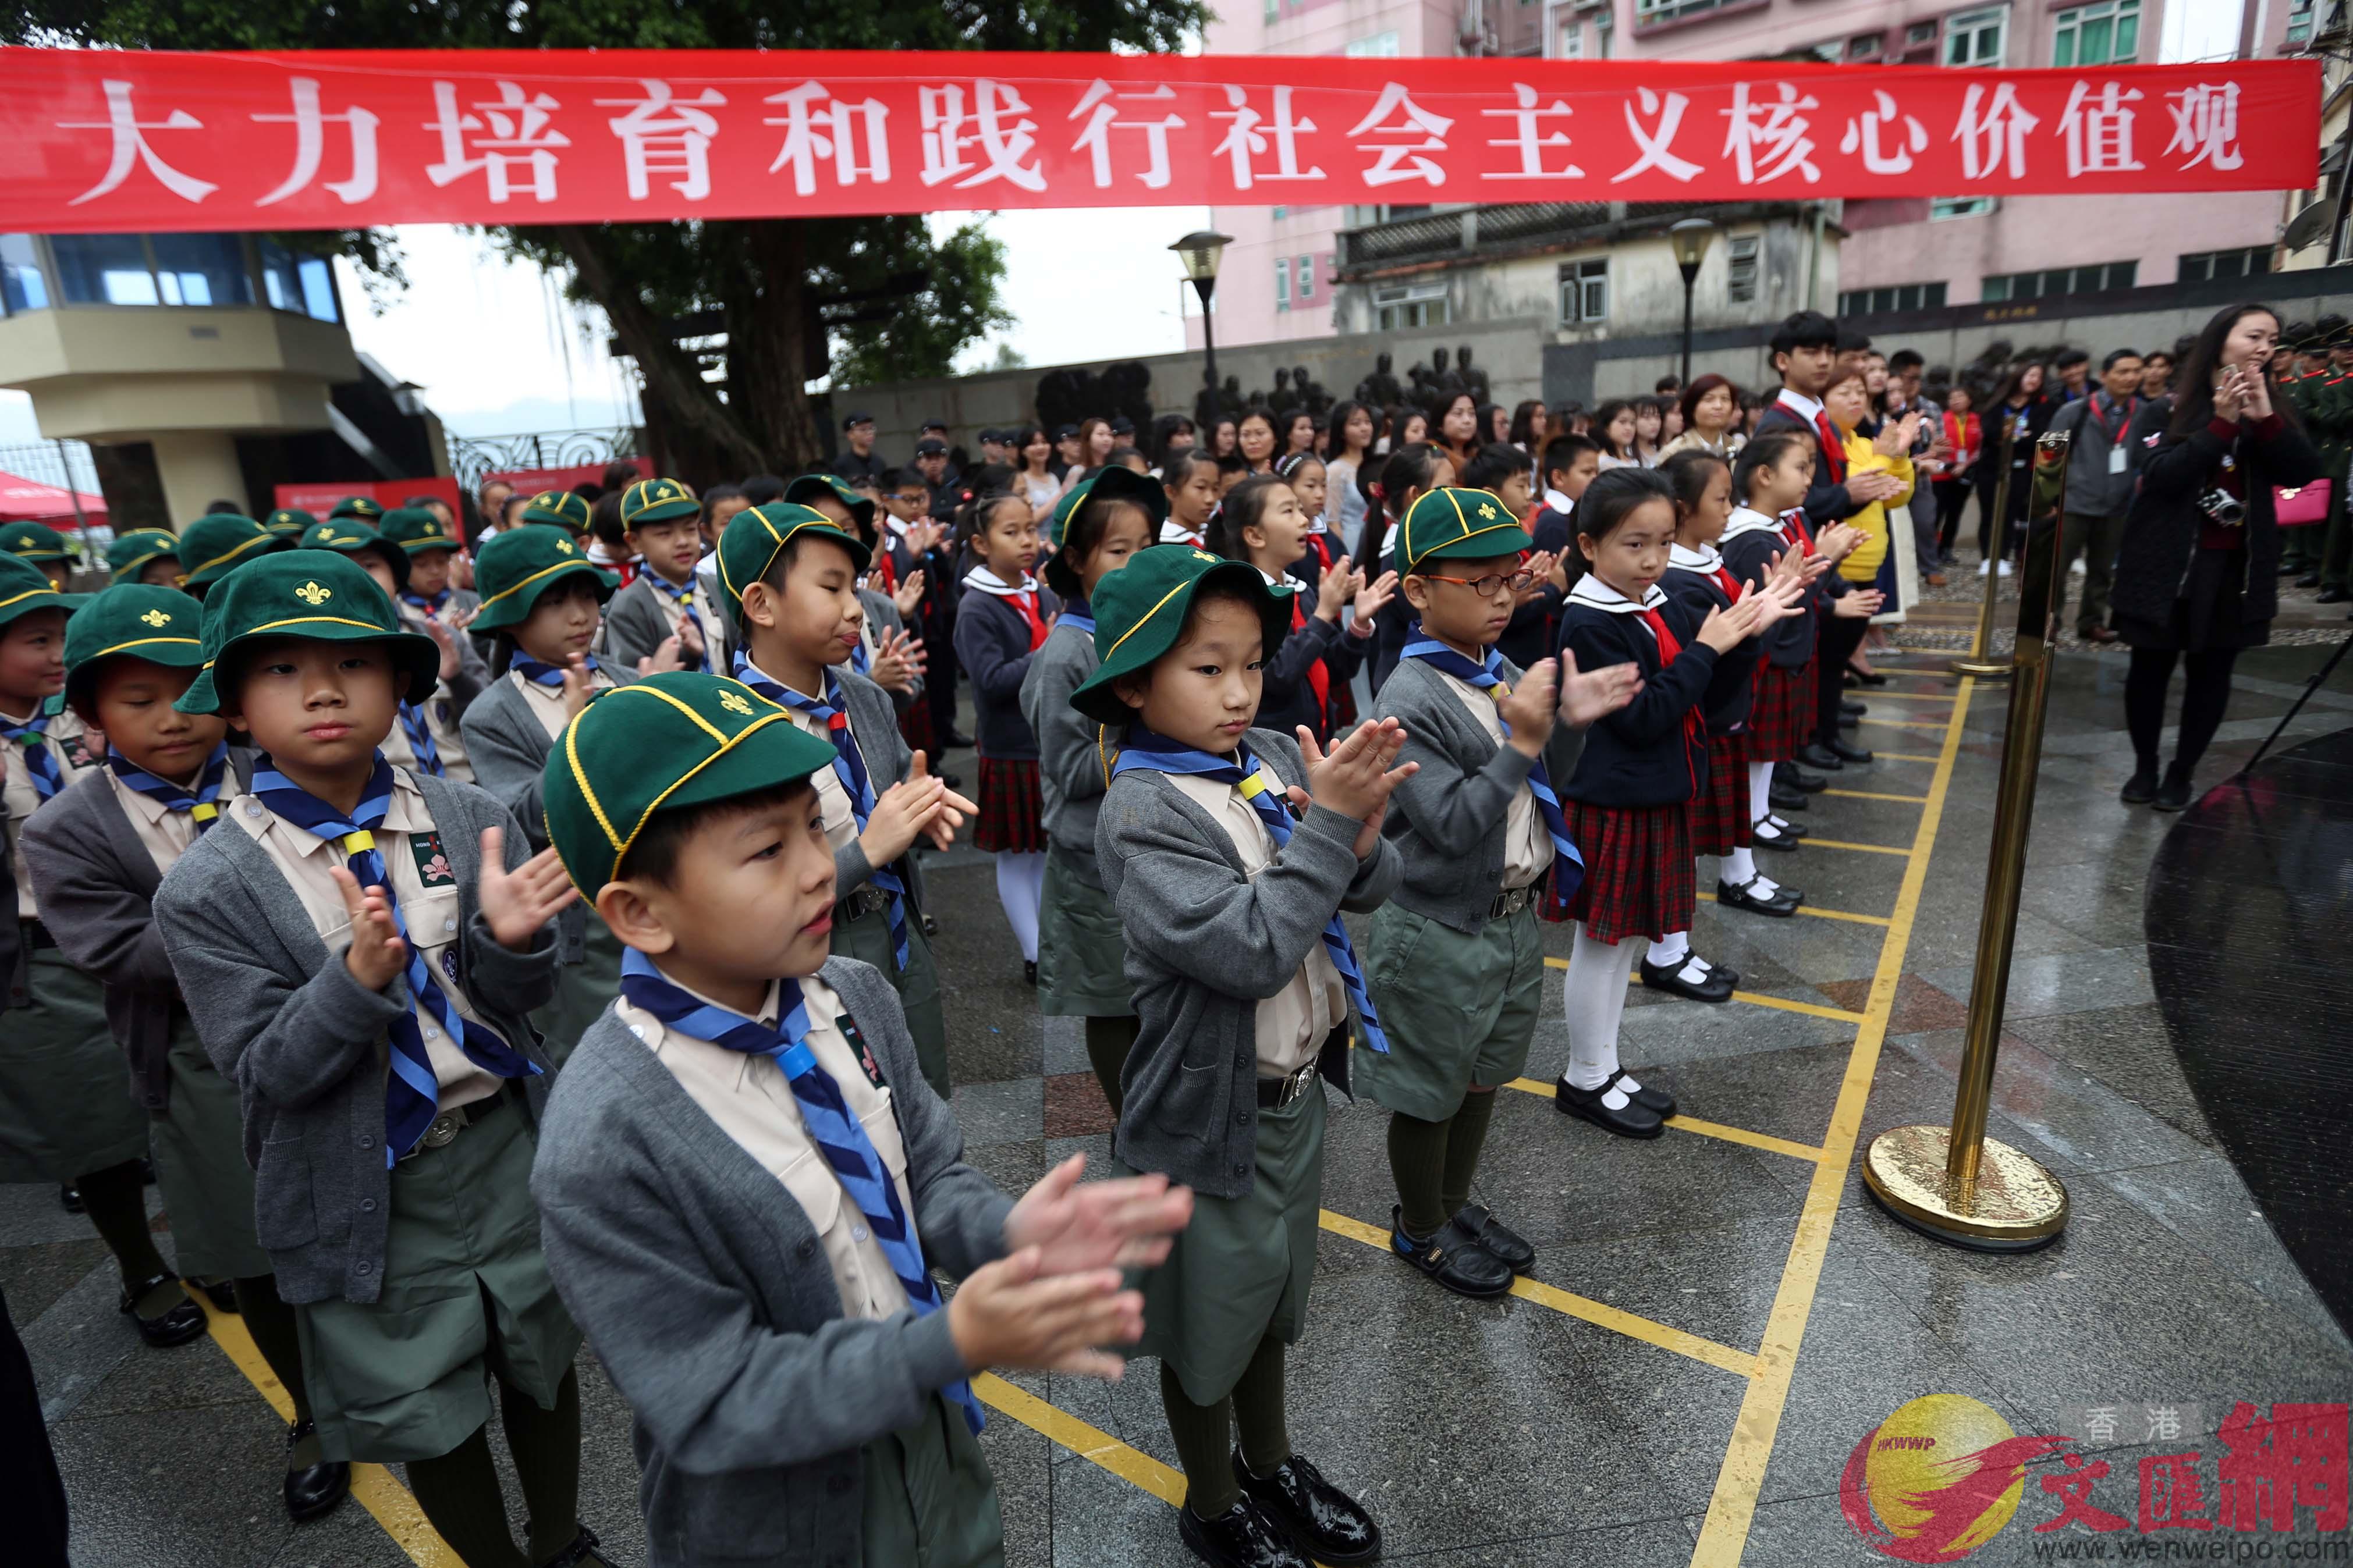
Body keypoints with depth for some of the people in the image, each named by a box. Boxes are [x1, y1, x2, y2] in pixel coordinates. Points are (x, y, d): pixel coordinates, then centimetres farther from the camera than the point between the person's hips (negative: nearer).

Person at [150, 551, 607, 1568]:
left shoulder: (468, 820, -10)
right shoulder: (208, 891, -14)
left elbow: (520, 997, -7)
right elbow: (266, 1071, -14)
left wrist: (510, 939, -30)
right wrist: (359, 977, -32)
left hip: (512, 1148, 2)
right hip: (371, 1193, -2)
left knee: (542, 1359, 23)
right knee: (426, 1411, 18)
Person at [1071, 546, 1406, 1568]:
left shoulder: (1278, 758, -5)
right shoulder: (1140, 811, -22)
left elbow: (1372, 889, -4)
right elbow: (1249, 950, -31)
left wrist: (1359, 835, -24)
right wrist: (1326, 822, -29)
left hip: (1300, 1088, 6)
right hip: (1211, 1110, -6)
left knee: (1275, 1291, 27)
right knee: (1210, 1311, 18)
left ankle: (1272, 1464, 53)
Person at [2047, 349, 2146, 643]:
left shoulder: (2145, 414, 2)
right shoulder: (2076, 412, -5)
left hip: (2116, 508, 3)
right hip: (2074, 505, -3)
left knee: (2102, 570, 13)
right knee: (2055, 567, -1)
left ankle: (2092, 622, 24)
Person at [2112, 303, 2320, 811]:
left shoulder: (2269, 411, 9)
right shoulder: (2171, 405, -3)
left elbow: (2306, 472, -4)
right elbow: (2159, 475, -16)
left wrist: (2265, 418, -16)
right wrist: (2222, 424, -22)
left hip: (2237, 568, 3)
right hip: (2167, 564, -3)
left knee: (2211, 673, 5)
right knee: (2151, 667, 5)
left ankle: (2181, 772, 17)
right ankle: (2144, 767, 20)